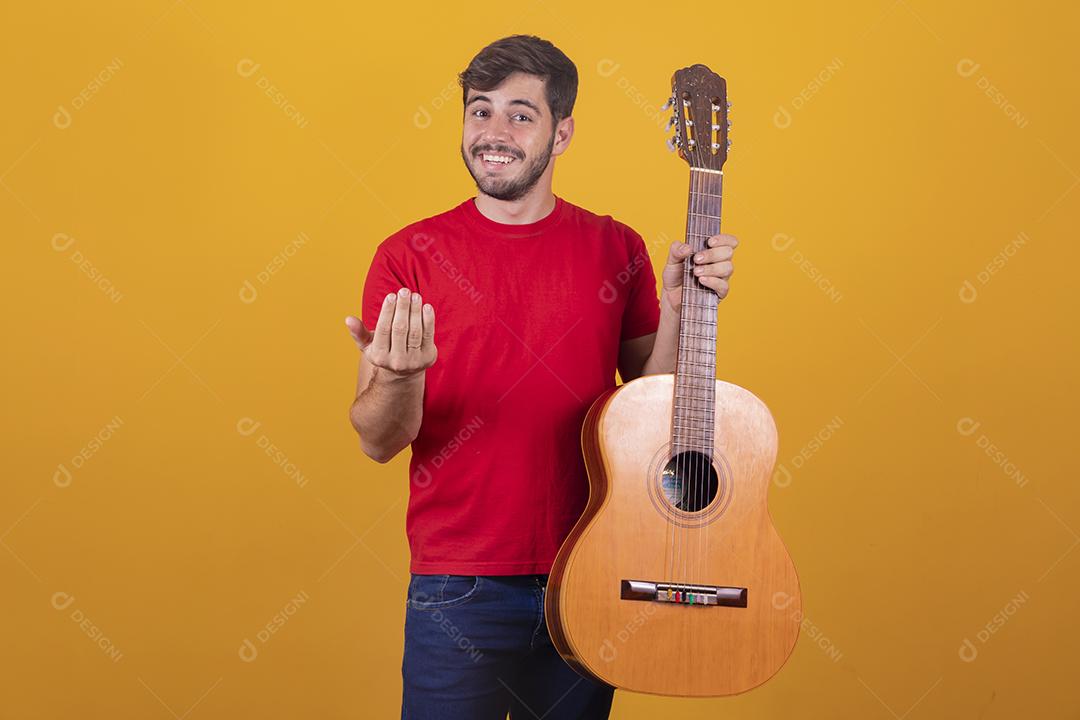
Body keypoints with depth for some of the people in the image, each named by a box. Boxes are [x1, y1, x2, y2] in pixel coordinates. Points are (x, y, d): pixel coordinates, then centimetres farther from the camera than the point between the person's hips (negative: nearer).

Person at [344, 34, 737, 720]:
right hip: (459, 586, -2)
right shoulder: (410, 257, -4)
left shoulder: (616, 249, 1)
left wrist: (678, 308, -12)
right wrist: (397, 379, -28)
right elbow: (379, 441, -7)